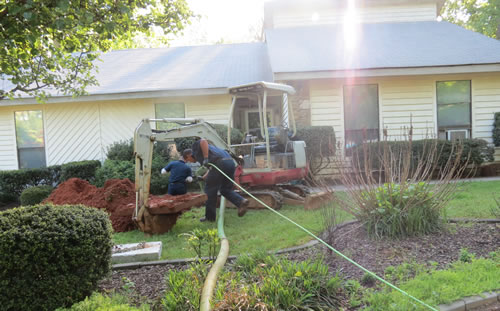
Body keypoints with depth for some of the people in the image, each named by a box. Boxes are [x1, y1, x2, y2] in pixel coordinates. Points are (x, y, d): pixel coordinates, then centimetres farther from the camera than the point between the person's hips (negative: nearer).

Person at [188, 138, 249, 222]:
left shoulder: (195, 145, 15)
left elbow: (203, 141, -9)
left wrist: (205, 158, -14)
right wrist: (204, 177, 43)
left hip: (220, 163, -9)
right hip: (230, 162, 9)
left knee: (210, 190, 5)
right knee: (225, 190, 18)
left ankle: (210, 217, 13)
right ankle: (241, 201, -6)